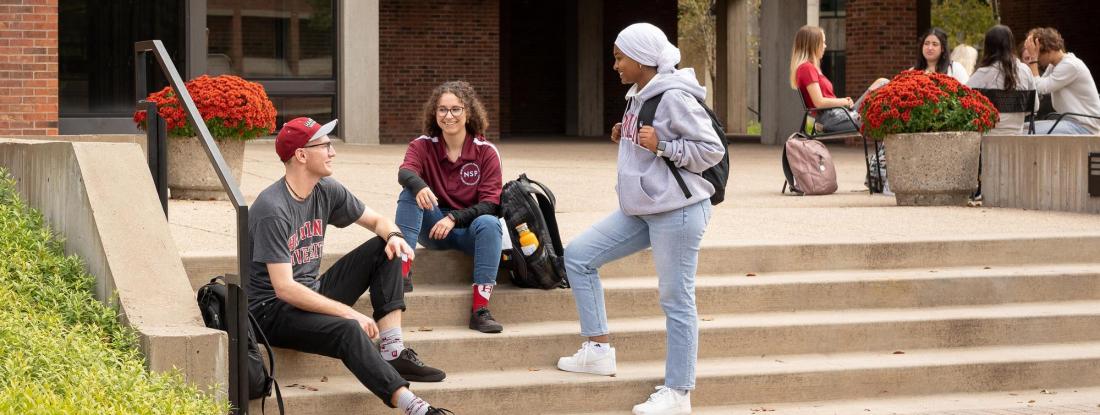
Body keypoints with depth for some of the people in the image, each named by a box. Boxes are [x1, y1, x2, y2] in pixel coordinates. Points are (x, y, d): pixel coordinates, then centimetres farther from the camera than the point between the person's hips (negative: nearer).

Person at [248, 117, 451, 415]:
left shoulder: (326, 191, 2)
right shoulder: (272, 210, -22)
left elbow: (377, 221, 16)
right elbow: (284, 289, -27)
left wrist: (394, 236, -10)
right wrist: (348, 312, -28)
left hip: (312, 294, 9)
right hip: (272, 310, -9)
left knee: (385, 249, -1)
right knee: (347, 330, -36)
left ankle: (393, 353, -14)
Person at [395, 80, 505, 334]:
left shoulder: (486, 151, -3)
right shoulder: (423, 145, 0)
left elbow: (490, 204, -9)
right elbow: (405, 172, -22)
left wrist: (454, 218, -25)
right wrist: (419, 186, -46)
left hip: (468, 228, -1)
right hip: (433, 227, 1)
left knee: (489, 223, -34)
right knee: (410, 193, -24)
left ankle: (480, 310, -38)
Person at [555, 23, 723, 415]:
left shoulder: (675, 97, -16)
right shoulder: (638, 96, 12)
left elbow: (711, 149, -16)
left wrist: (660, 145, -21)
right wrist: (625, 139, 5)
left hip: (677, 211, -10)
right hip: (640, 210, 10)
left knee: (676, 300, -2)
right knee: (577, 255, 8)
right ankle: (598, 349, 13)